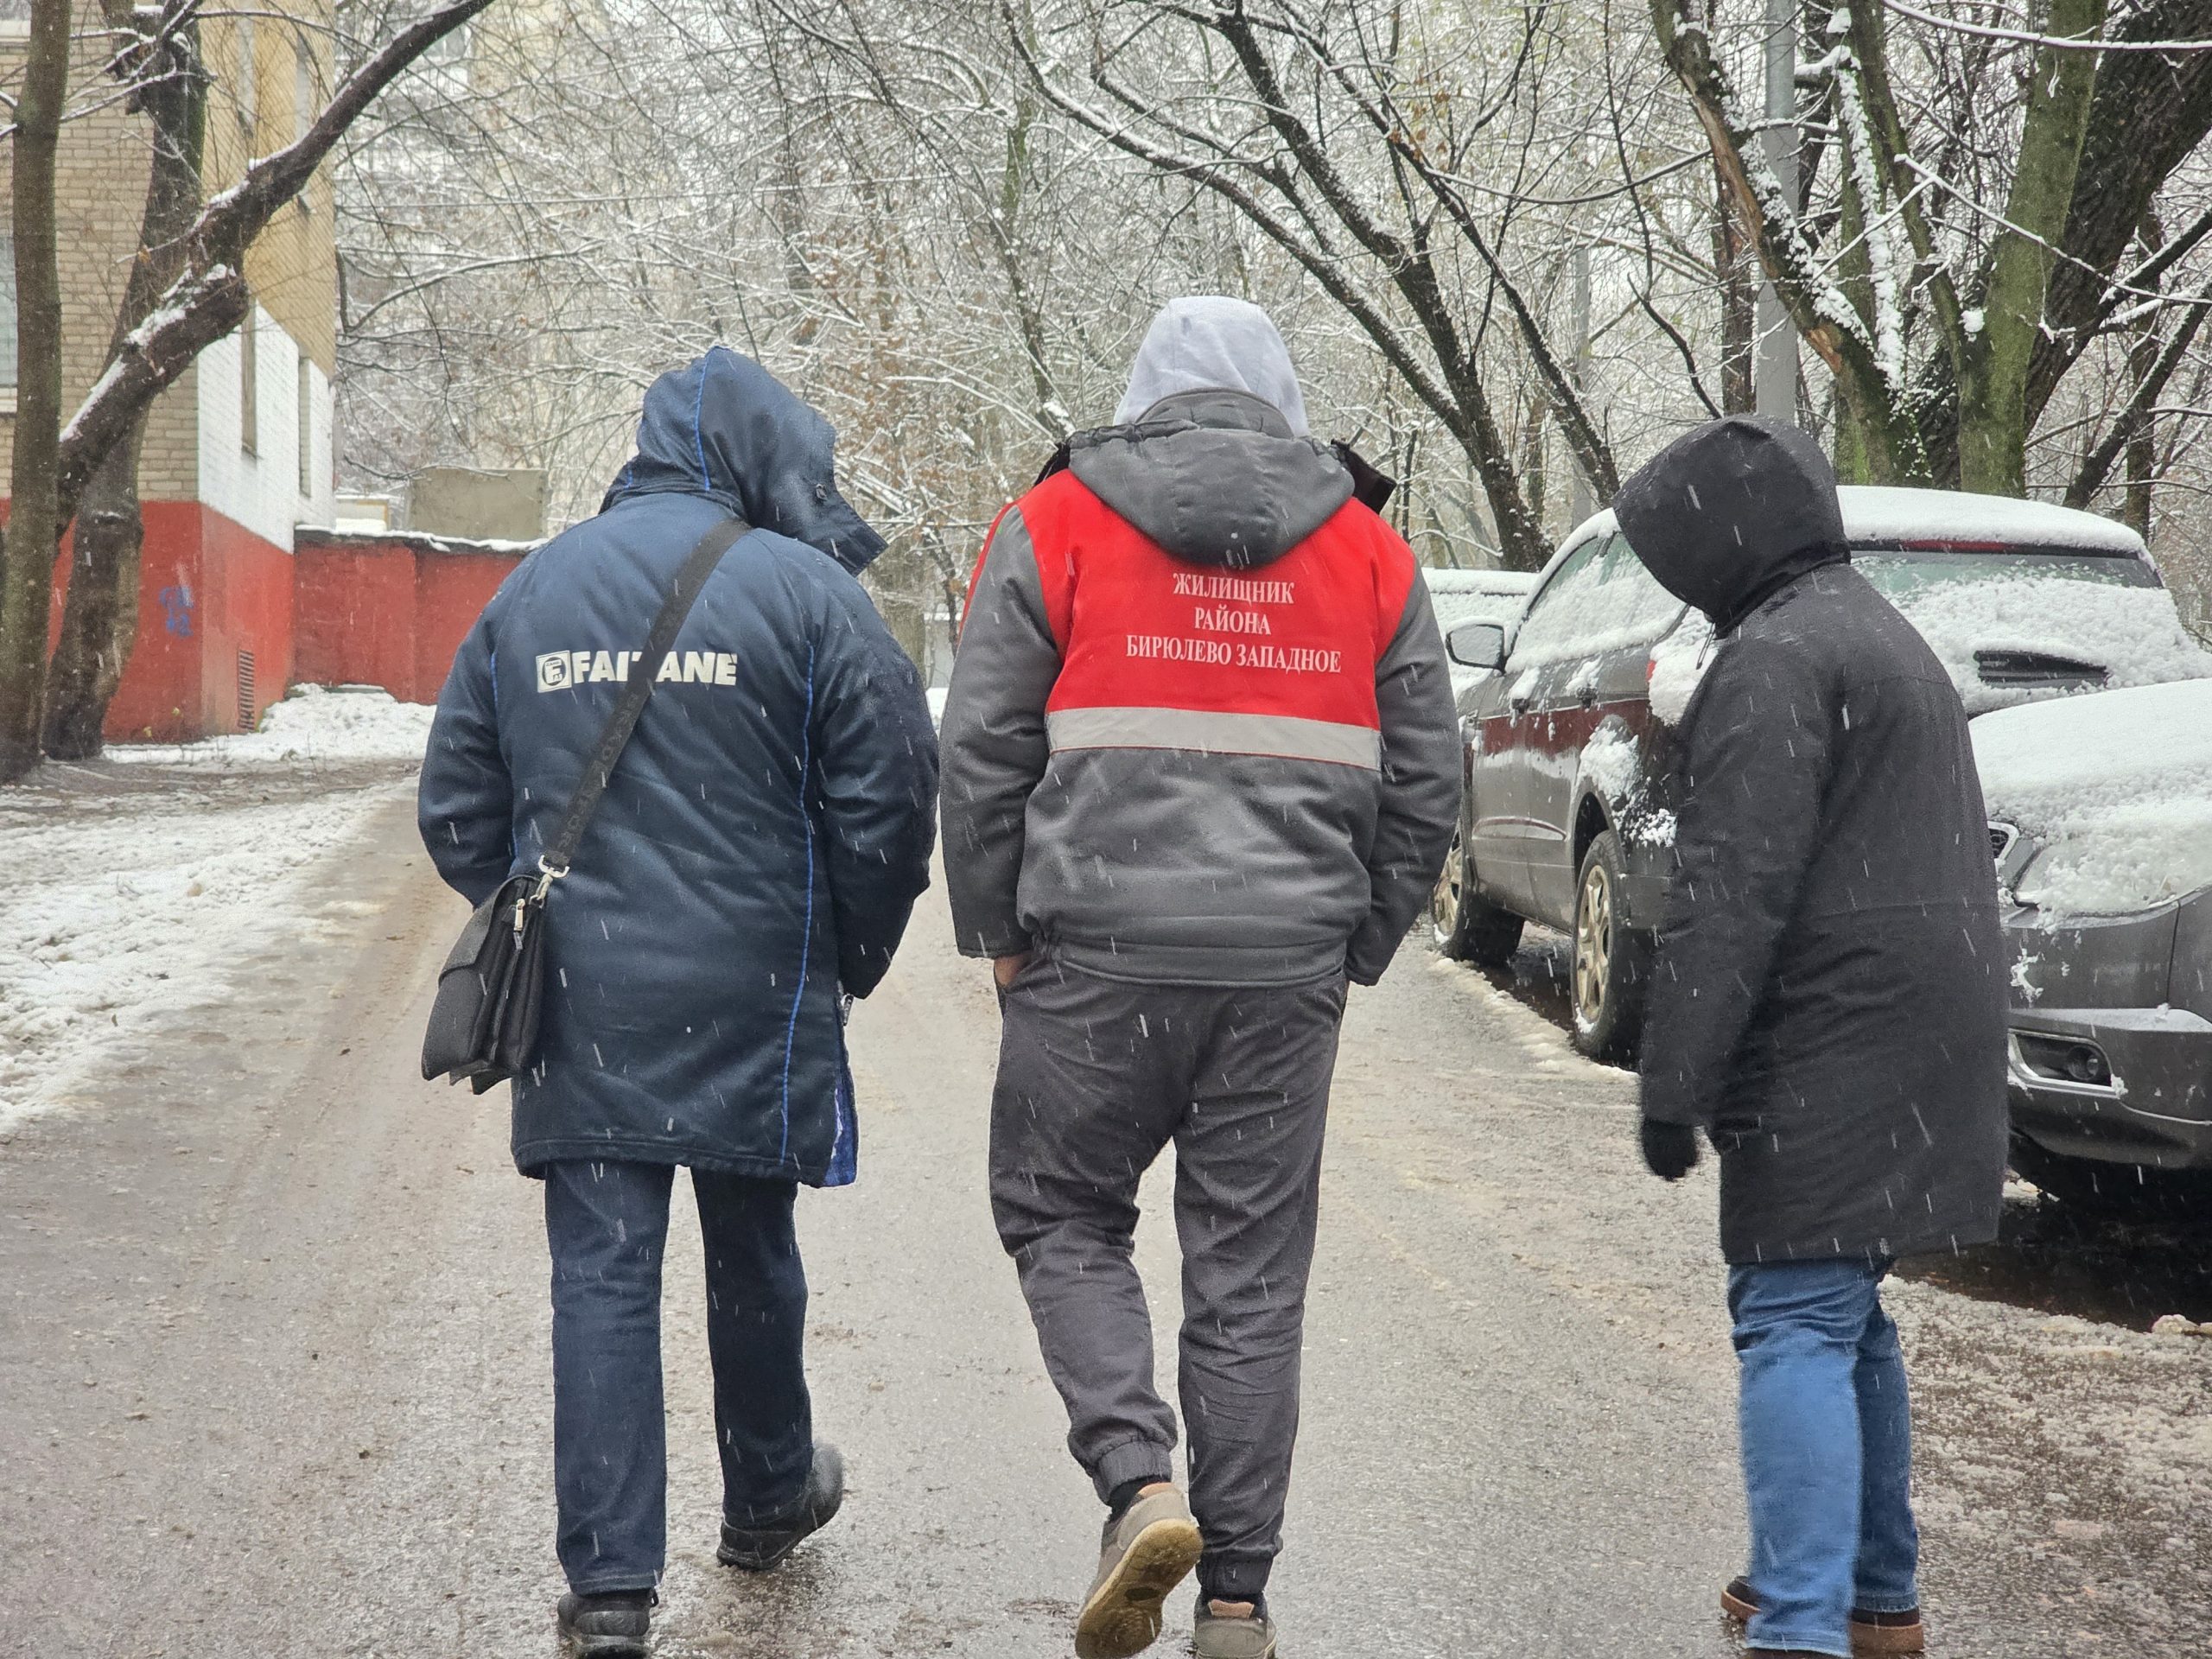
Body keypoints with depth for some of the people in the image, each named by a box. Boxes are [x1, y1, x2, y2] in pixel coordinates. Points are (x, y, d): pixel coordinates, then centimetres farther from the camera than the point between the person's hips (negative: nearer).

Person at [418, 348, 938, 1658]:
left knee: (602, 1273, 2)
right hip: (751, 1003, -2)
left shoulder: (531, 590, 8)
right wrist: (857, 958, 8)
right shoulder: (805, 590, -6)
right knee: (752, 1251, 16)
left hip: (580, 1006, 2)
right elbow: (890, 799, -7)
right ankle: (768, 1498, 36)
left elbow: (460, 811, 12)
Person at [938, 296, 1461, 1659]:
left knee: (1062, 1214, 16)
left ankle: (1141, 1481, -4)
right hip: (1288, 964, 2)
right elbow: (1426, 788, 10)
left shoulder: (1055, 527, 2)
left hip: (1099, 951, -2)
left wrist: (1002, 935, 10)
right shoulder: (1370, 553, 10)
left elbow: (983, 755, 0)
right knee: (1252, 1273, 9)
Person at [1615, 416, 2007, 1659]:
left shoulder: (1776, 657, -12)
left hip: (1839, 1046, -10)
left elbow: (1735, 892, -20)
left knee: (1796, 1324, -13)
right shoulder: (1891, 638, 22)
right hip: (1932, 1032, 10)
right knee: (1848, 1317, 20)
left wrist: (1674, 1081, -18)